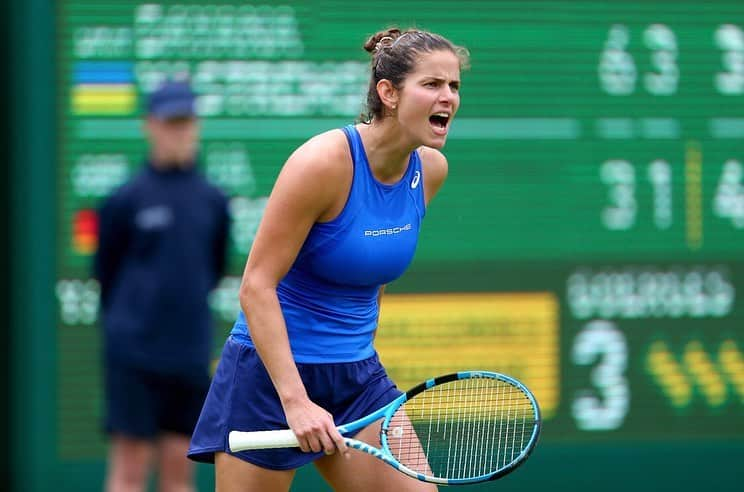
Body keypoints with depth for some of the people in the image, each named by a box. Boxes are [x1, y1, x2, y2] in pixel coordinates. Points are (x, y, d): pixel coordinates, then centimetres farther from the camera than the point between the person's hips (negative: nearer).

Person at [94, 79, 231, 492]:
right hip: (134, 354, -4)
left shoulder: (213, 202, 8)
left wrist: (185, 313, 13)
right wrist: (126, 325, 9)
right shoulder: (125, 201, -3)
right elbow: (106, 273, 4)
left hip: (191, 353, 4)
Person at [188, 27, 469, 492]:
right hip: (271, 368, -6)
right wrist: (296, 400, -27)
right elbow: (256, 286, -21)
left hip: (358, 375, 6)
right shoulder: (325, 161, -20)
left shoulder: (431, 170, 0)